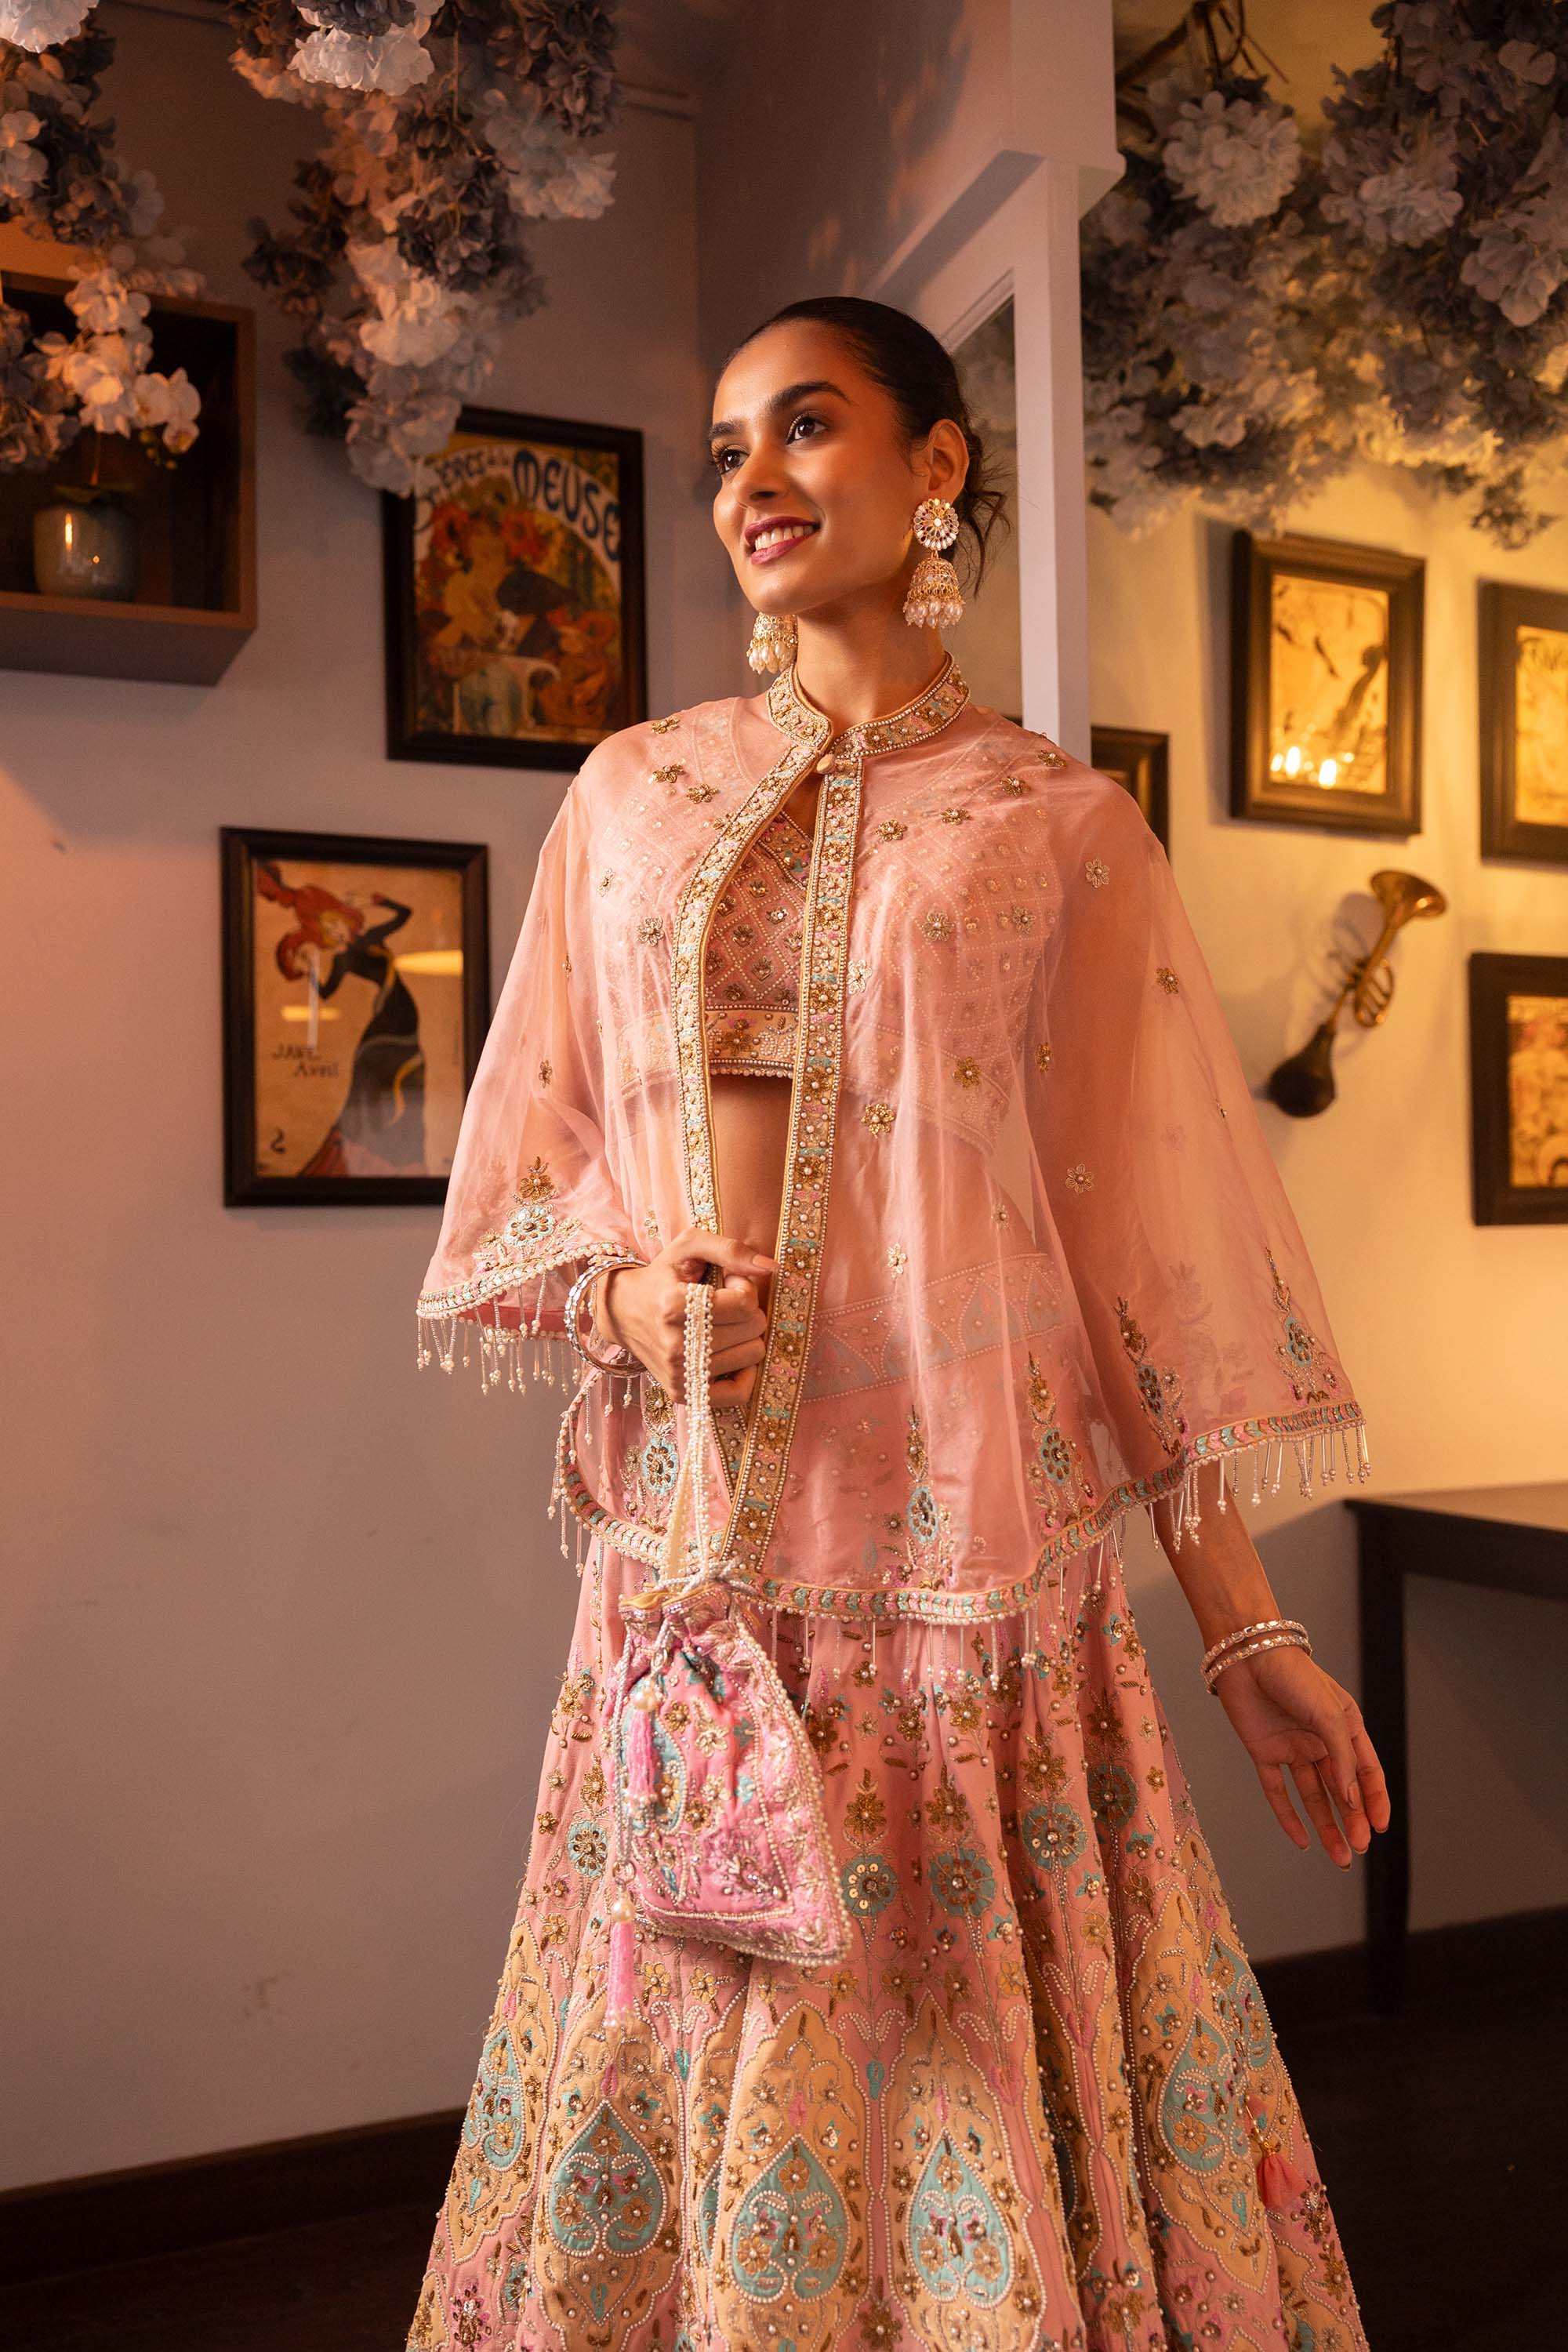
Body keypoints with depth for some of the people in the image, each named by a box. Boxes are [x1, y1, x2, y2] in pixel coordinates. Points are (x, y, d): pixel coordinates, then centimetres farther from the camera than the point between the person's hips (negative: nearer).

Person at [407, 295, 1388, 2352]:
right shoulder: (632, 795, 10)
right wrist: (619, 1291, -10)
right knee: (692, 2106, 12)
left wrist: (1248, 1628, -1)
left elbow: (1145, 1247, 1)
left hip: (973, 1560, -2)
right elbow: (527, 1174, 13)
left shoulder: (1062, 829, 3)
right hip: (694, 1561, 2)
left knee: (986, 2083, 7)